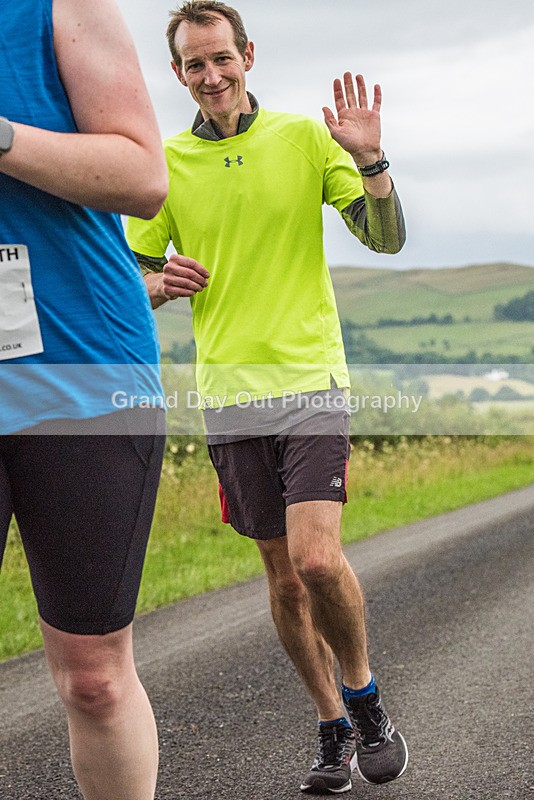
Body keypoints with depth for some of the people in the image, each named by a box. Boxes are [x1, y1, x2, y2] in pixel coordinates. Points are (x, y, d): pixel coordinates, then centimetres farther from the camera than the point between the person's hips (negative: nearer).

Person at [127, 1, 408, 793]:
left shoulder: (304, 137, 2)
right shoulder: (165, 162, 7)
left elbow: (387, 237, -1)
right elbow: (133, 279, 15)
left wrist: (370, 161, -17)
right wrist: (161, 283, -8)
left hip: (311, 381, -2)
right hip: (229, 393, 3)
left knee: (319, 560, -17)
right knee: (284, 577, 7)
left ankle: (364, 694, 10)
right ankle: (334, 728, 24)